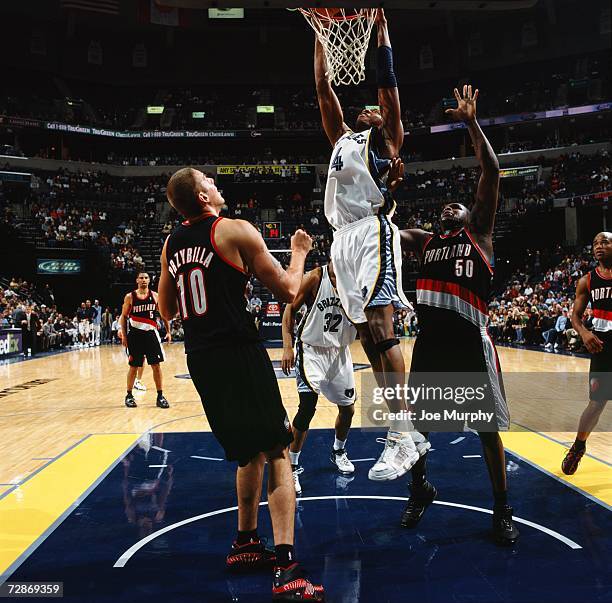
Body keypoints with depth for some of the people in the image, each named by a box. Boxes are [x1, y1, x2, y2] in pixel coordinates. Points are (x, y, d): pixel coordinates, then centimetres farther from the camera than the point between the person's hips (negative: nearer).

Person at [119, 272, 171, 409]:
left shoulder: (155, 296, 3)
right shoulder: (130, 297, 0)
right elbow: (123, 316, 4)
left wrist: (168, 331, 4)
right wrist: (123, 335, -4)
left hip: (151, 333, 1)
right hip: (135, 334, -1)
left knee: (156, 365, -1)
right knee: (133, 366, 5)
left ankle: (160, 396, 5)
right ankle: (129, 395, 19)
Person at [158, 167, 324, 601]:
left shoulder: (171, 244, 12)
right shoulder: (236, 231, -7)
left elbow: (167, 312, 21)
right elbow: (288, 291, -5)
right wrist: (299, 253, 13)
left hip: (199, 358, 7)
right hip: (239, 354, -7)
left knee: (251, 451, 22)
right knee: (277, 455, -3)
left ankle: (246, 544, 32)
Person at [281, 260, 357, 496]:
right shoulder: (315, 278, -16)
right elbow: (290, 309, -11)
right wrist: (288, 347, -19)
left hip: (339, 351, 5)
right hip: (312, 349, -4)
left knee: (348, 408, 12)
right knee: (307, 406, -19)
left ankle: (338, 452, 40)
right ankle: (292, 466, -3)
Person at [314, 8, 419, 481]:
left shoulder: (386, 139, 13)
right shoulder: (343, 139, 28)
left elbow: (388, 83, 6)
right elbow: (324, 89, 30)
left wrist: (381, 26, 12)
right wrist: (319, 34, 31)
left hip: (373, 232, -7)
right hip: (344, 238, 7)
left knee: (381, 330, -16)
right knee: (368, 338, 3)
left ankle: (401, 440, -15)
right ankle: (404, 436, 9)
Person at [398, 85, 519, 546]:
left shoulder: (479, 235, 8)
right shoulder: (424, 242, 17)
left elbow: (491, 171, -2)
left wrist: (472, 122, -6)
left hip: (470, 343, -4)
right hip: (430, 341, 4)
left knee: (488, 430, 5)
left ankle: (502, 511, 23)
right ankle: (420, 490, 36)